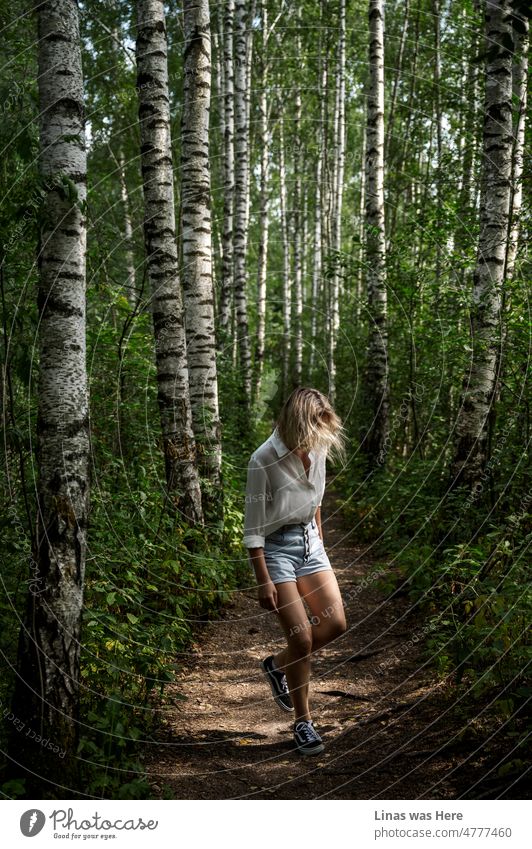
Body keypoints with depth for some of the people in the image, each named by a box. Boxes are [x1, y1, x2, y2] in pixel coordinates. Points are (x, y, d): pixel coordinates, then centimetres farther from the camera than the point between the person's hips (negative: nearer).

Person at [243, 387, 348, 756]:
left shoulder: (318, 449, -2)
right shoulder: (264, 460, -21)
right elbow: (253, 527, -16)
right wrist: (264, 580, -16)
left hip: (309, 540, 6)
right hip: (276, 545, -6)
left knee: (335, 624, 0)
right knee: (302, 637, -7)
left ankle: (278, 664, 26)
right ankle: (303, 721, 13)